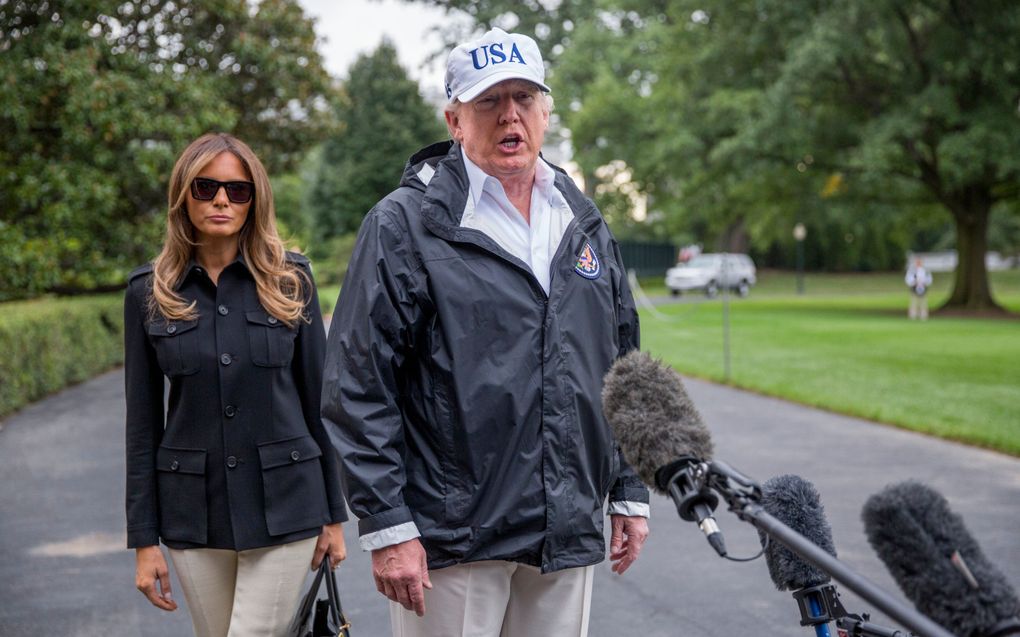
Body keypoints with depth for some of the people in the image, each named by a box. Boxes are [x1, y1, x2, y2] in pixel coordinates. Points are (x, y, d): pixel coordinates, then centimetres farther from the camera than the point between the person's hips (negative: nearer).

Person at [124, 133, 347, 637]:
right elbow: (143, 420, 3)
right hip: (194, 508, 2)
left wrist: (334, 514, 3)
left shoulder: (290, 281, 0)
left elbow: (318, 399, 3)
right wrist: (144, 539, 0)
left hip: (284, 503, -1)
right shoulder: (149, 292, 1)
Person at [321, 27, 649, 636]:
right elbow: (358, 388, -10)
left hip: (568, 534, 5)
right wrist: (385, 527, -13)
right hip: (453, 538, -5)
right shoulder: (404, 224, -6)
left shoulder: (584, 224, 12)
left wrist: (630, 493, 14)